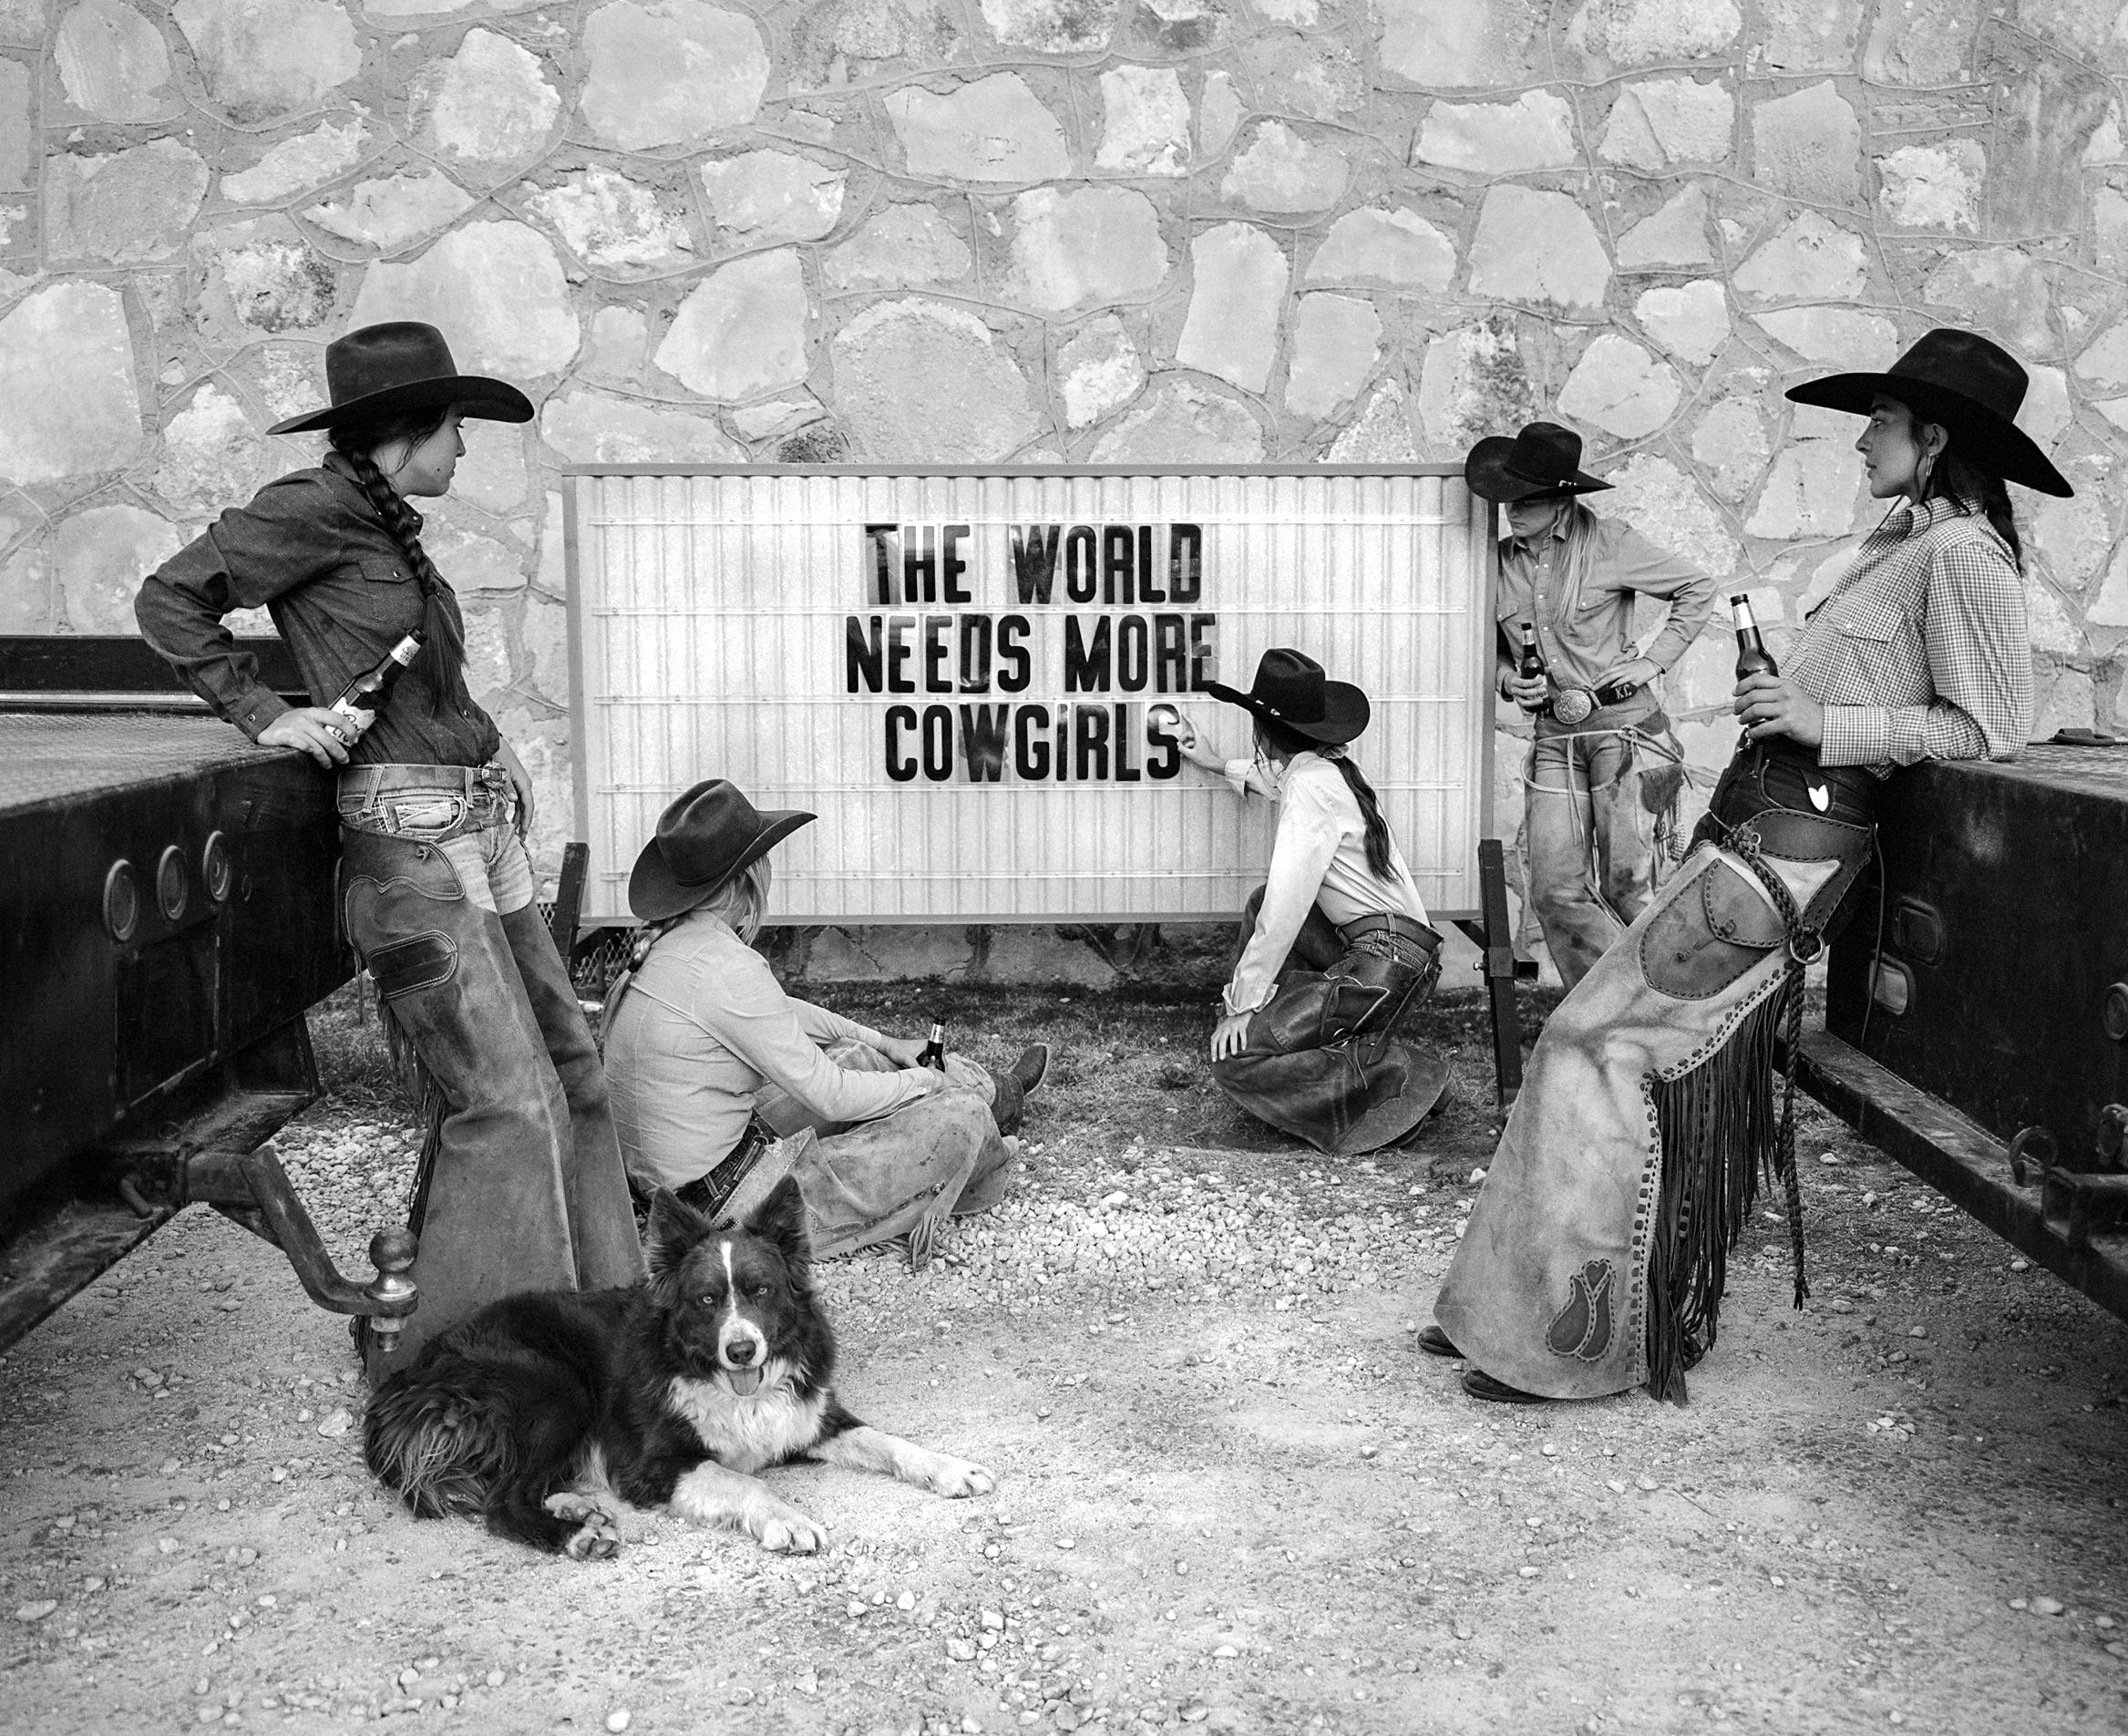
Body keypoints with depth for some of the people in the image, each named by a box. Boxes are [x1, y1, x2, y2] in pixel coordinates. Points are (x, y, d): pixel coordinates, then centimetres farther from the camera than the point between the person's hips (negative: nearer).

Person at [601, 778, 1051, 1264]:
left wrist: (883, 1043, 23)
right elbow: (831, 1097, -20)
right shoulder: (727, 969, -27)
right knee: (962, 1116, -5)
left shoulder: (665, 942, 2)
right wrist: (923, 1081, -2)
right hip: (732, 1201, -10)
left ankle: (994, 1091, 44)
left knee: (858, 1058, 23)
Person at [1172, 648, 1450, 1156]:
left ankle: (1395, 1076, -9)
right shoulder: (1327, 767, 12)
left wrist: (1242, 1003, -15)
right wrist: (1216, 764, 47)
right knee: (1260, 903, 23)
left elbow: (1285, 910, -19)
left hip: (1385, 966, -10)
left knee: (1233, 1054, -12)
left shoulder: (1310, 786, -15)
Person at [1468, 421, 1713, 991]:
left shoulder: (1608, 544, -7)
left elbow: (1698, 587, 4)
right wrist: (1507, 678, -1)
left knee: (1625, 887, -5)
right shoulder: (1501, 559, 5)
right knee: (1555, 890, -3)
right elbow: (1492, 644, 20)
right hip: (1553, 736, 5)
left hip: (1622, 724, -4)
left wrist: (1654, 660, -3)